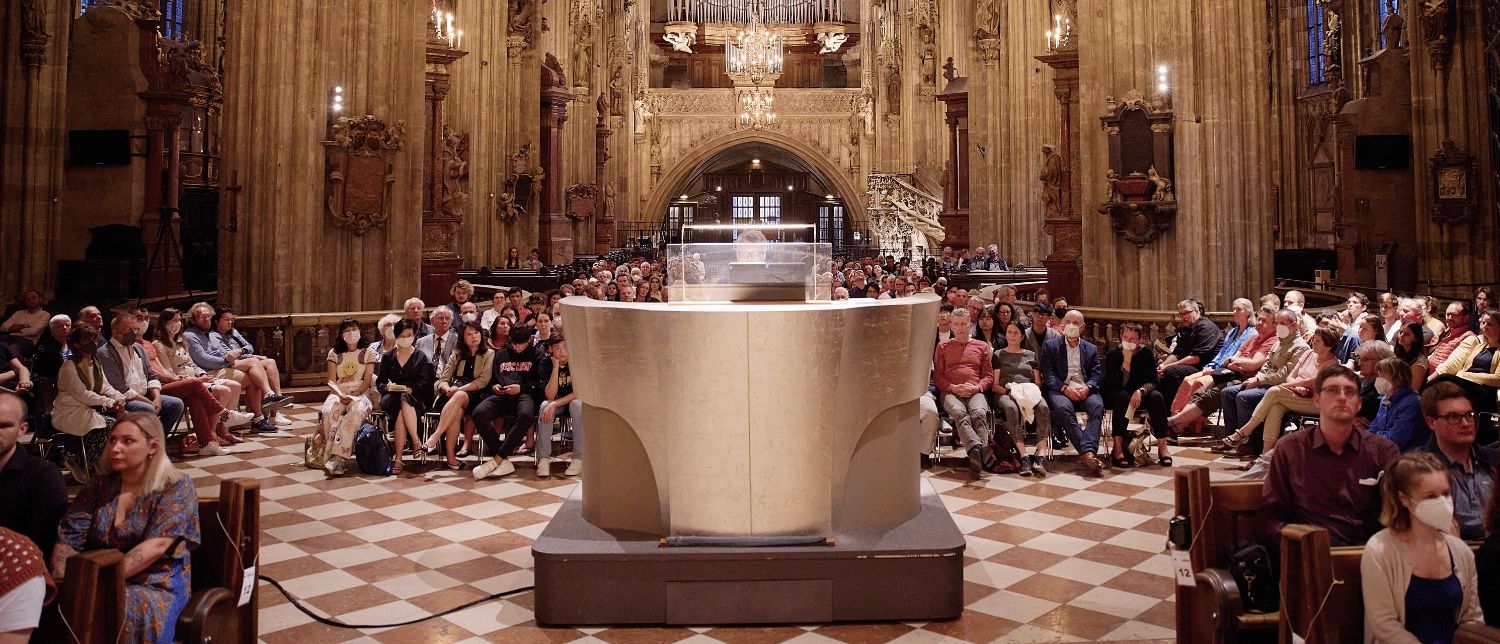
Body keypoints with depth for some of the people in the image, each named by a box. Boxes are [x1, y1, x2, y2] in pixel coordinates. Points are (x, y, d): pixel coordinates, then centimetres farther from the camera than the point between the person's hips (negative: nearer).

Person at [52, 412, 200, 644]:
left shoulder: (176, 487, -3)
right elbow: (68, 538, 5)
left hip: (157, 585, -4)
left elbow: (156, 546, -15)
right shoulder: (99, 485, 13)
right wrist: (61, 581, -14)